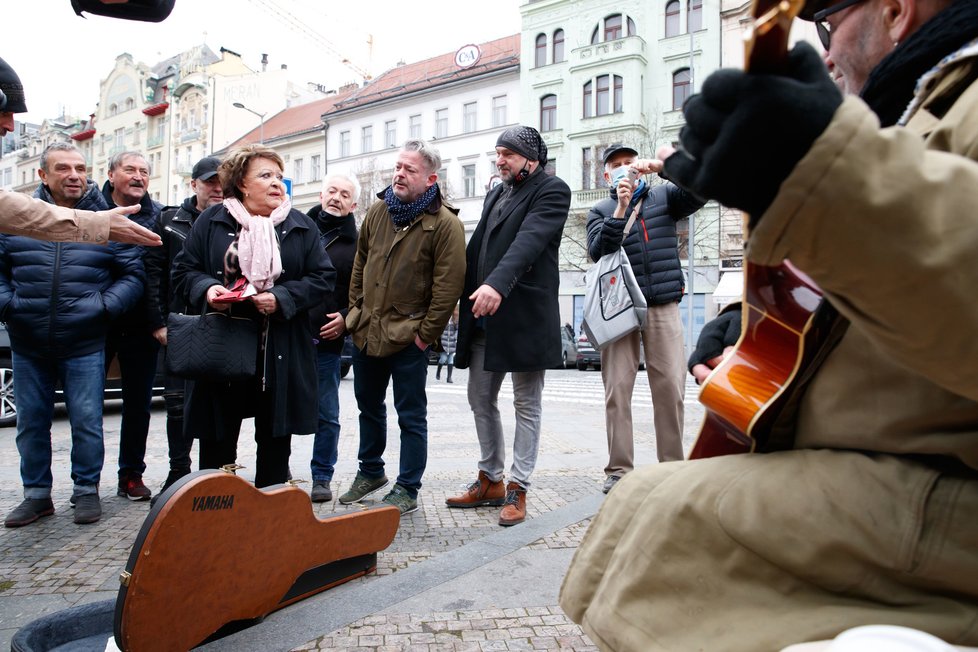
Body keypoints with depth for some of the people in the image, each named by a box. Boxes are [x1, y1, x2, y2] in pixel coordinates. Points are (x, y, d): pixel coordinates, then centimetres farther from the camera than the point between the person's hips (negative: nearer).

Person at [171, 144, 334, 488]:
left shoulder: (301, 227, 6)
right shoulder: (212, 221, 5)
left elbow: (322, 277, 1)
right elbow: (184, 270, 7)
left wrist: (282, 299, -14)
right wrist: (207, 288, -14)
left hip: (280, 353, 1)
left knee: (276, 439, 10)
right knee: (217, 439, 8)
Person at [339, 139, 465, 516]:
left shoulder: (445, 224, -12)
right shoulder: (378, 212, 7)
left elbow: (448, 287, -15)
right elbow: (360, 265, 15)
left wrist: (426, 333, -15)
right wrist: (355, 310, 10)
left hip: (408, 337, -6)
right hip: (365, 330, 7)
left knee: (411, 415, 5)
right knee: (369, 405, 20)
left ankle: (407, 490, 19)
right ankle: (370, 472, 40)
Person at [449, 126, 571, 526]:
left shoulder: (552, 191, -5)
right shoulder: (496, 193, 19)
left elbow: (529, 241, -22)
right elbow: (476, 246, 17)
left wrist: (498, 285, -36)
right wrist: (463, 298, 9)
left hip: (525, 315, -8)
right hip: (483, 316, 8)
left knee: (526, 405, 4)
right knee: (480, 400, 13)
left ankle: (517, 489, 13)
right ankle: (490, 481, 27)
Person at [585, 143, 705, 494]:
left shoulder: (664, 196, 14)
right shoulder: (601, 210, 12)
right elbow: (597, 251, -6)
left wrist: (664, 166, -12)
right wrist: (621, 208, -13)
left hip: (663, 307, 1)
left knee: (671, 388, 0)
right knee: (617, 390, 0)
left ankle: (672, 466, 13)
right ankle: (619, 469, 9)